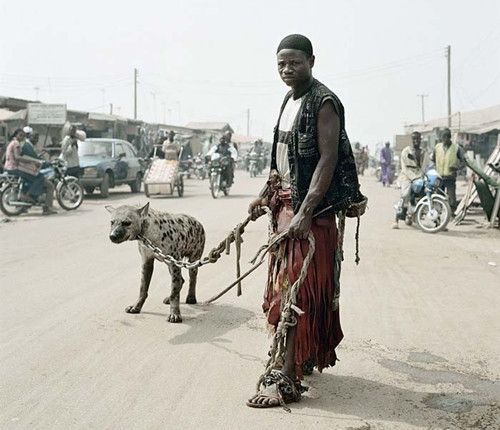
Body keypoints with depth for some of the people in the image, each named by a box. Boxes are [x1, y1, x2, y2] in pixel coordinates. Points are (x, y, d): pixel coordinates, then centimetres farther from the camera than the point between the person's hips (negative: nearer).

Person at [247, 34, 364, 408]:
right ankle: (304, 356, 29)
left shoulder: (324, 103, -12)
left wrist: (305, 213, -26)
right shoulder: (289, 101, 15)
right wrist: (266, 195, 11)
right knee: (285, 286, 14)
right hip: (285, 205, 9)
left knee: (297, 293, -9)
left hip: (311, 209, -9)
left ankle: (287, 380, -5)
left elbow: (328, 159, -20)